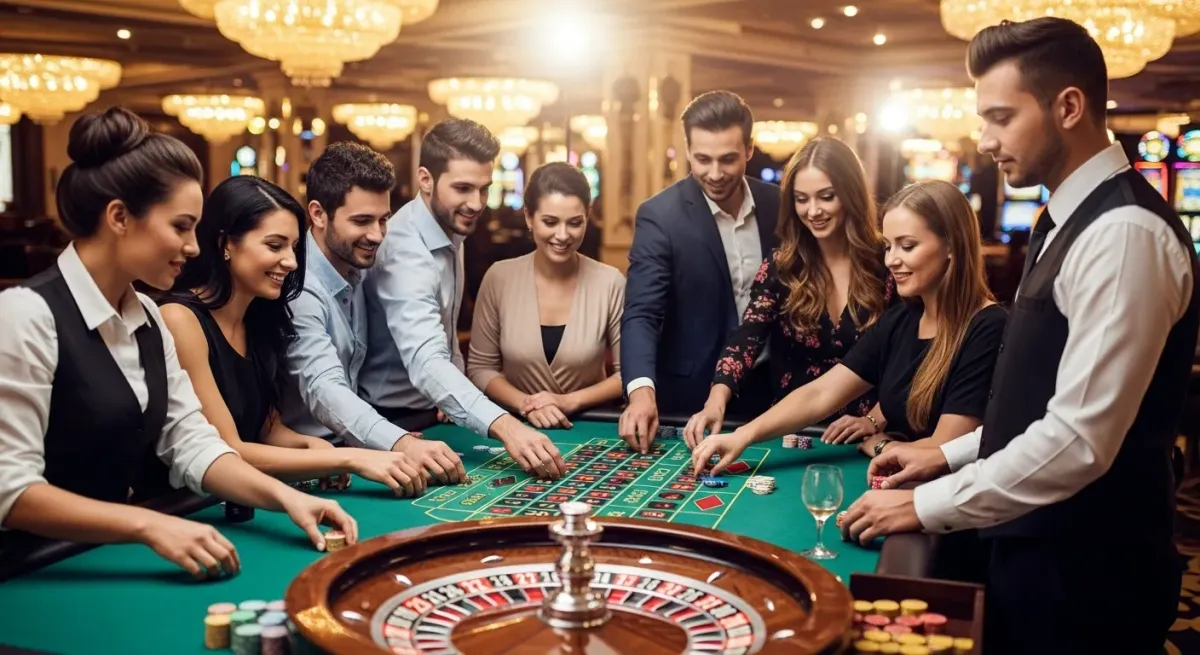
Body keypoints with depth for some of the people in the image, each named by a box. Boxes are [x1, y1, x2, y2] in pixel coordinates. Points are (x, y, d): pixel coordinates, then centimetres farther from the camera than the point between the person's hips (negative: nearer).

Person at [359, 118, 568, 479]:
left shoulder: (451, 231, 3)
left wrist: (459, 404, -2)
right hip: (394, 422, -7)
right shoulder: (406, 250, -25)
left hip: (431, 413, 8)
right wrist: (504, 425, -51)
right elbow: (425, 362, -39)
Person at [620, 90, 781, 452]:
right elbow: (641, 313, -21)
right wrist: (642, 390, -37)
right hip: (692, 396, -3)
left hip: (767, 392, 3)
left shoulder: (778, 205, -2)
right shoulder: (660, 215, -13)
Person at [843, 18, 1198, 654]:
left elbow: (1081, 439, -27)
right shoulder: (1068, 220, 10)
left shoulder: (1124, 233, -22)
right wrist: (950, 454, 9)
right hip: (1041, 545, 9)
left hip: (1085, 569, -9)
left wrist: (928, 505, -20)